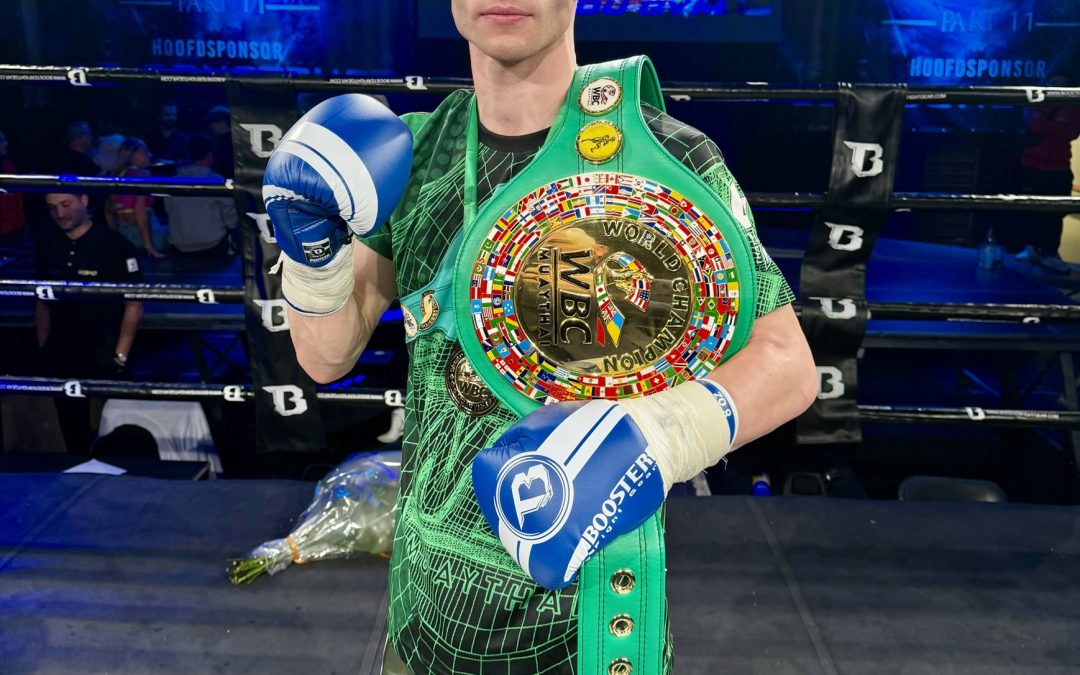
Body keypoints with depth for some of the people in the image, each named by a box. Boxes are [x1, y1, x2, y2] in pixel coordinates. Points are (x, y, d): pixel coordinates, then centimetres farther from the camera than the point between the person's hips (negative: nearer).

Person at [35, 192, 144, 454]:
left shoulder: (115, 245, -10)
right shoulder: (46, 245, 4)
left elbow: (134, 305, -9)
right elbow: (42, 302, 12)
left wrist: (120, 356, -13)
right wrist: (43, 349, 6)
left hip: (104, 355, -4)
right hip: (60, 357, 4)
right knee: (71, 430, 14)